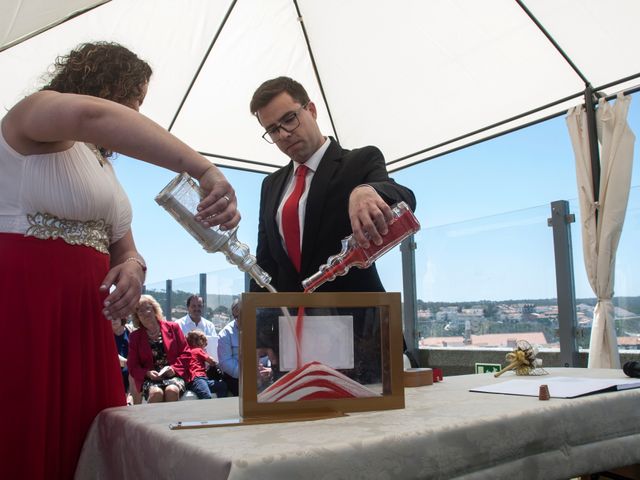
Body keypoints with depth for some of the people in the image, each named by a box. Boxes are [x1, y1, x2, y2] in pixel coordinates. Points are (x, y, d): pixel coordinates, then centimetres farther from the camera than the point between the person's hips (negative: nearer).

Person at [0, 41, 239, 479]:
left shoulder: (102, 165, 23)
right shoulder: (35, 111, 0)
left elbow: (124, 250, 21)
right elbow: (91, 115, -26)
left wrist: (133, 269, -4)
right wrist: (205, 171, -35)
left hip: (81, 321, 8)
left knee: (78, 445, 5)